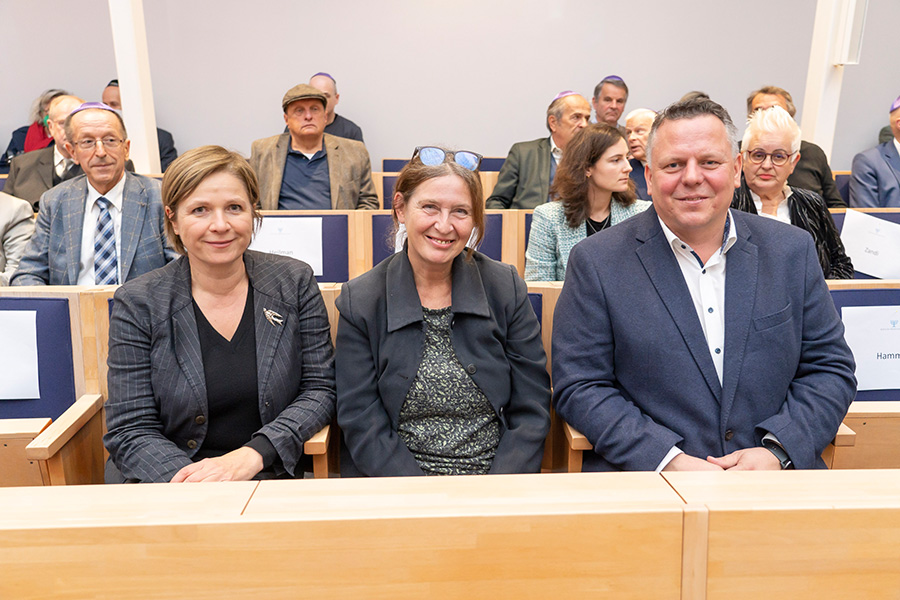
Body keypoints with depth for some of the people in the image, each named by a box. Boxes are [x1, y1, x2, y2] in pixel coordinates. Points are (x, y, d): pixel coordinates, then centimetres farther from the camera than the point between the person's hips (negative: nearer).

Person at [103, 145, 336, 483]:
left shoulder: (296, 282, 0)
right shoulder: (137, 303, -3)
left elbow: (320, 389, -1)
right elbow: (130, 430, -4)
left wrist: (252, 455, -16)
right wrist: (188, 480, -22)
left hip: (269, 480, 1)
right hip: (162, 484, 0)